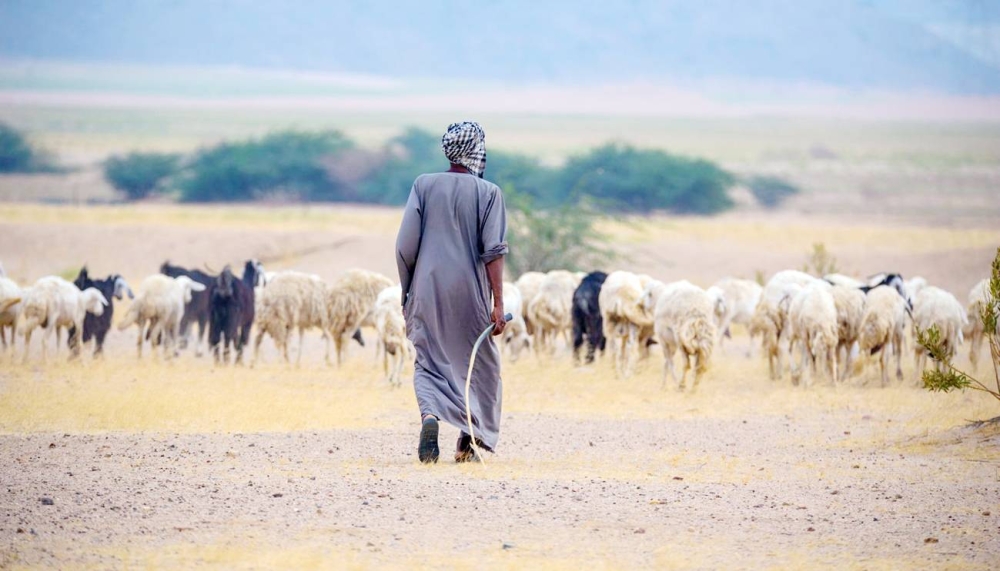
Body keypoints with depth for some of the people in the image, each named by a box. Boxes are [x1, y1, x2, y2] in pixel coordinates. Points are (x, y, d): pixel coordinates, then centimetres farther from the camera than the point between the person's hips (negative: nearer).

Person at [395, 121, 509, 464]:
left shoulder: (424, 185, 3)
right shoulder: (488, 192, -1)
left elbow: (405, 245, -1)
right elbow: (493, 251, -9)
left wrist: (406, 292, 11)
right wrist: (498, 303, -9)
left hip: (427, 290, 1)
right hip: (470, 294, -1)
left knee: (429, 362, 6)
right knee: (478, 363, 14)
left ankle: (429, 416, -23)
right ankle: (467, 444, 14)